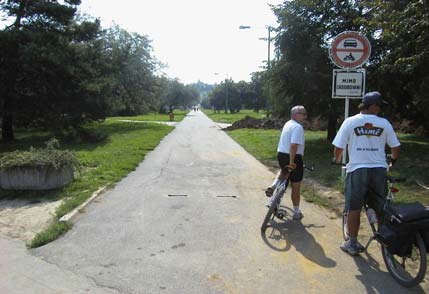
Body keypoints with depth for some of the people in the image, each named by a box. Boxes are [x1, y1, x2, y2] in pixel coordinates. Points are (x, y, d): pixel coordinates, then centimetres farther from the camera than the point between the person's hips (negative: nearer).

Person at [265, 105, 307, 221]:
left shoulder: (287, 124, 11)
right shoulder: (298, 127, -17)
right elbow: (294, 145, -28)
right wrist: (292, 162, -27)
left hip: (281, 155, 8)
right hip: (294, 158, -8)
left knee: (284, 170, 39)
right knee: (296, 187, 6)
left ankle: (273, 186, 16)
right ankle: (297, 213, 18)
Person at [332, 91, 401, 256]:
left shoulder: (350, 121, -3)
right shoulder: (384, 123, 2)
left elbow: (338, 147, -4)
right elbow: (396, 147, 9)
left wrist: (337, 160, 17)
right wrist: (393, 160, 30)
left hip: (357, 169, -2)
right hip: (379, 169, 2)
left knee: (354, 209, 6)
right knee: (380, 209, 15)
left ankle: (352, 244, 13)